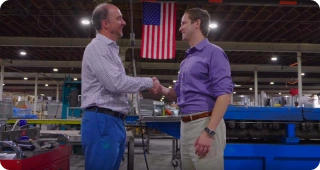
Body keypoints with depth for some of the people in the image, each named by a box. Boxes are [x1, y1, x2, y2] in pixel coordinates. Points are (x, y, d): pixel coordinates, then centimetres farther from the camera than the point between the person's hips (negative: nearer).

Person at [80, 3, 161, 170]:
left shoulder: (111, 49, 21)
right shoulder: (97, 47, -10)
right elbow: (116, 83, -20)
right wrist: (149, 82, -9)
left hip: (114, 121, 10)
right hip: (102, 121, -10)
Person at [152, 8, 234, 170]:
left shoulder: (213, 52, -5)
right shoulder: (186, 60, 19)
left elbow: (224, 94, -15)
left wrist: (209, 131, -22)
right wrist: (162, 90, 3)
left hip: (205, 123, -8)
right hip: (185, 125, 8)